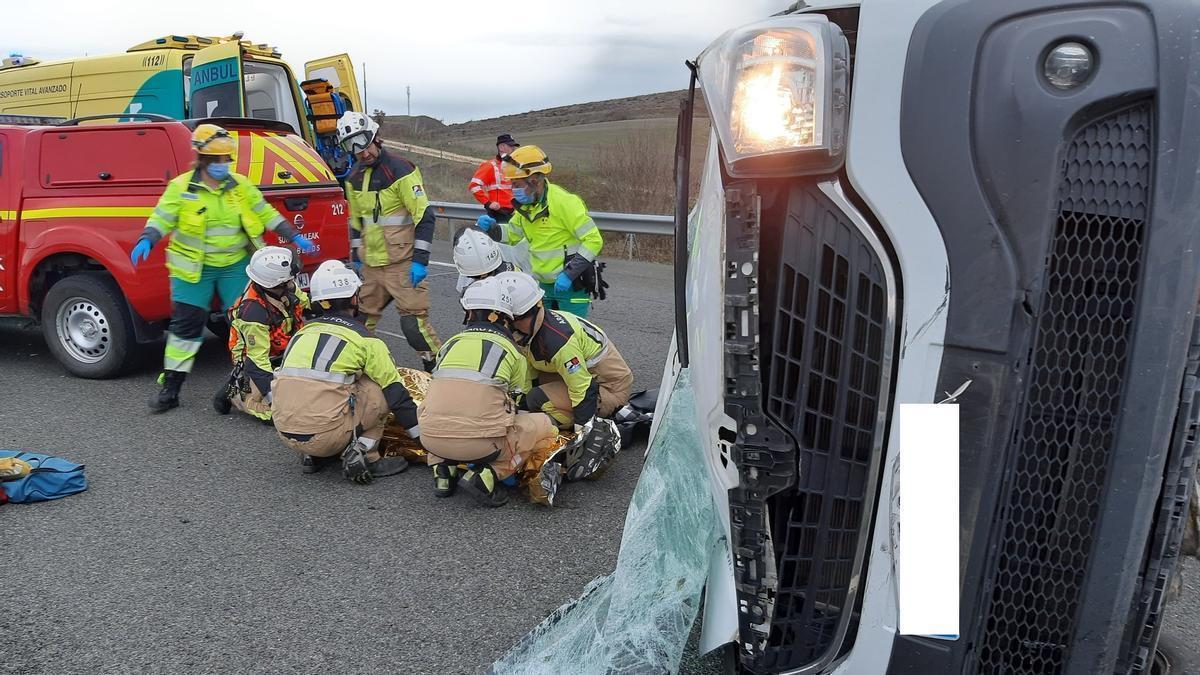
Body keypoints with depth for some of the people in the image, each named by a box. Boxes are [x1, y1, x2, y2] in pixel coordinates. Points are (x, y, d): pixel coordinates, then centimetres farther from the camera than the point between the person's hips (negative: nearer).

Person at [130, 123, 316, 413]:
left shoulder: (241, 185, 5)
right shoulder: (181, 187, -5)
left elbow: (266, 214, 9)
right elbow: (161, 218, -9)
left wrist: (294, 237, 3)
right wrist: (146, 241, -28)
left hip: (235, 266, 3)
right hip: (194, 269, -3)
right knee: (186, 324, -2)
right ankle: (170, 387, 7)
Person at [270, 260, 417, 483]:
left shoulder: (302, 333, 16)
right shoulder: (364, 338, 0)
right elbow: (395, 394, 2)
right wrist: (425, 439, 9)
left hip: (285, 433, 6)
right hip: (326, 435, -6)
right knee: (380, 391, 9)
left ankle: (313, 457, 17)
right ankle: (364, 458, 1)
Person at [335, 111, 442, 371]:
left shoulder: (400, 170, -12)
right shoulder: (354, 177, 11)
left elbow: (424, 216, -15)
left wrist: (420, 259, -18)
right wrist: (357, 257, 21)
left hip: (402, 263, -7)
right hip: (371, 264, 7)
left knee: (413, 319, -11)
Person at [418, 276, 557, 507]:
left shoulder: (450, 344, 20)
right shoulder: (512, 351, 11)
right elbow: (516, 403, 24)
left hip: (432, 439, 4)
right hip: (481, 442, -4)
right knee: (543, 423, 18)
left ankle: (442, 472, 16)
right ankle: (485, 477, 1)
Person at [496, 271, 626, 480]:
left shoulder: (558, 341, -33)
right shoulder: (535, 326, -5)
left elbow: (584, 393, -29)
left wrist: (584, 439, -23)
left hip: (611, 388, -10)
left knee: (537, 401, -24)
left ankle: (601, 433, -14)